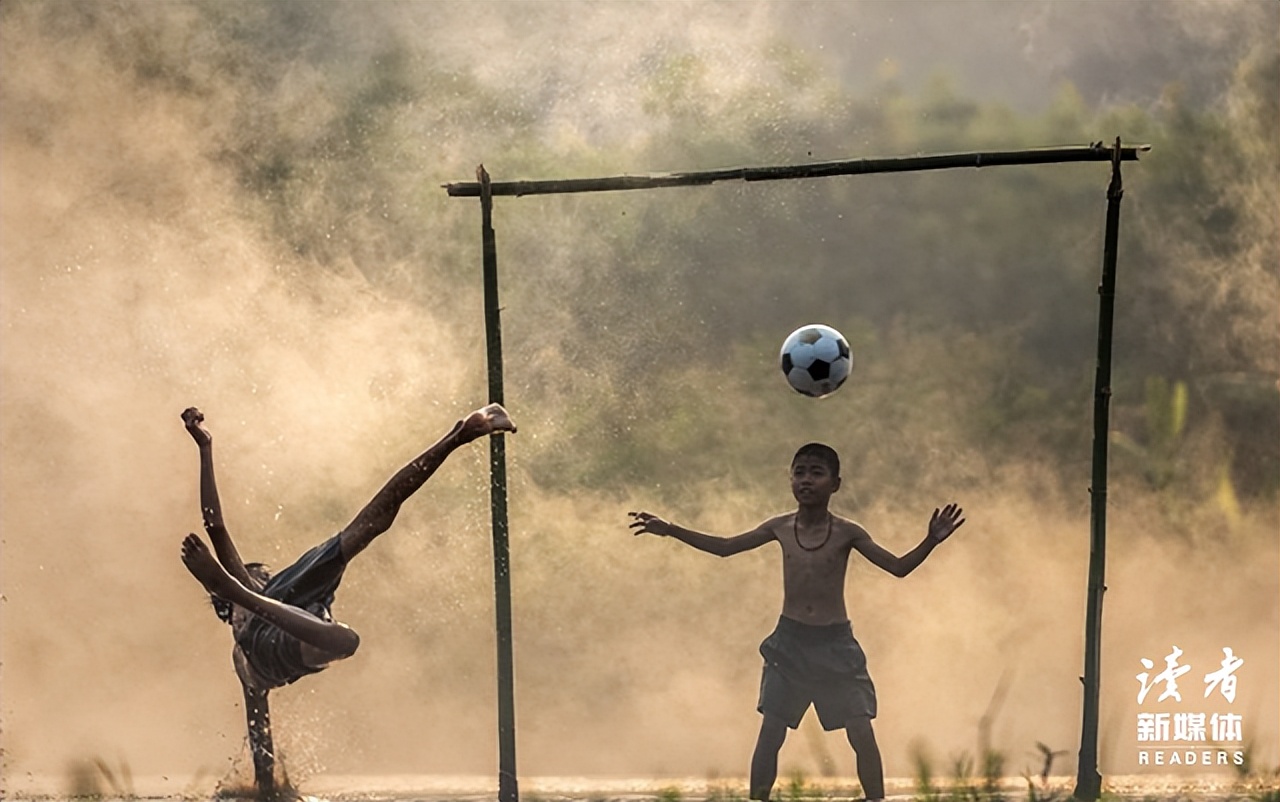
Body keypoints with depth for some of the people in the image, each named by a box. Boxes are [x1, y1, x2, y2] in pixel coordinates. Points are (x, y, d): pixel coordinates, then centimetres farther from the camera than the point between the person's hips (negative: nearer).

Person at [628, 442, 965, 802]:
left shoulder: (846, 533, -8)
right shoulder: (781, 527, 0)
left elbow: (898, 567, -8)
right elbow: (724, 547, 11)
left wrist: (931, 541, -25)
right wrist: (670, 530, 7)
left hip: (835, 643, -2)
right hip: (789, 641, 2)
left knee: (863, 736, -6)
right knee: (769, 735, 0)